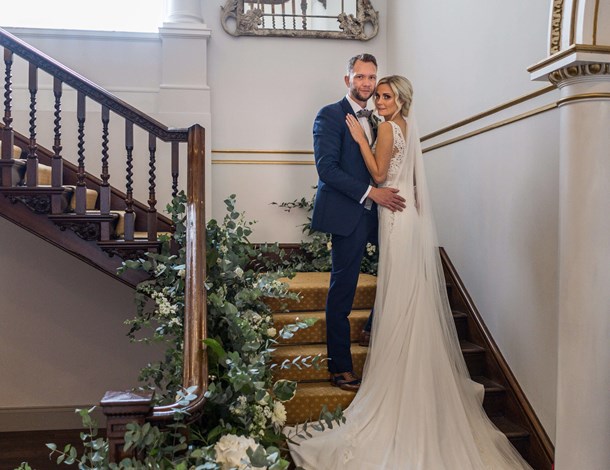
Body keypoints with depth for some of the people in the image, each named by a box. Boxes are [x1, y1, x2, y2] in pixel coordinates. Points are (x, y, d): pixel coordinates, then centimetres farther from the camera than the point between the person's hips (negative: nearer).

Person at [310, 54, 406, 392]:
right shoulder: (330, 115, -5)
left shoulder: (374, 120, 18)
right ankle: (340, 367, 12)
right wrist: (370, 192, -17)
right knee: (343, 290, 0)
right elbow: (326, 168, -15)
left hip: (372, 212, 7)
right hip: (347, 214, -7)